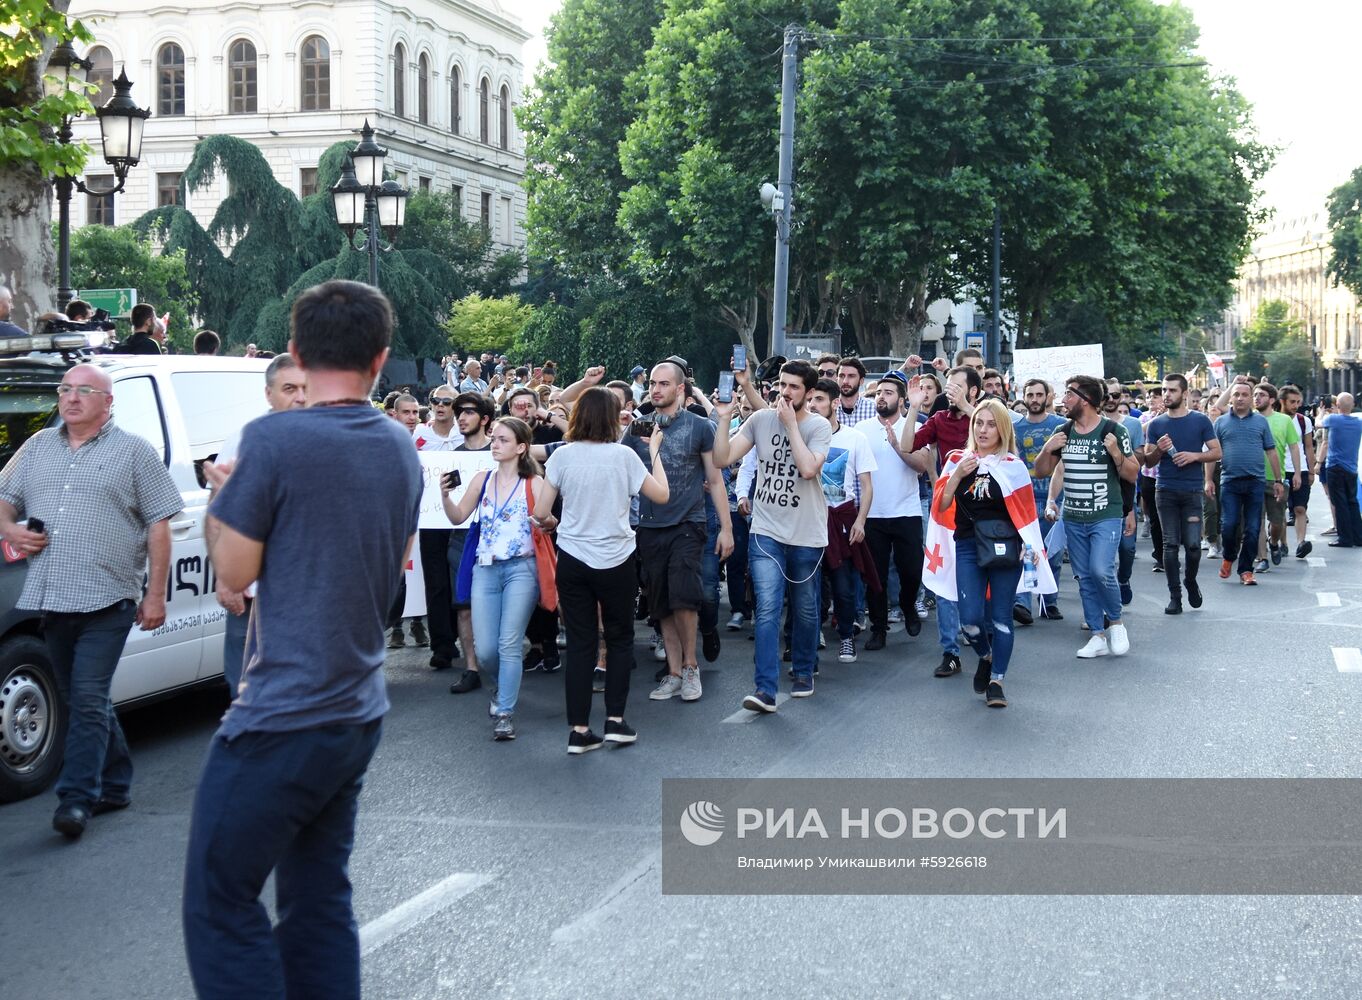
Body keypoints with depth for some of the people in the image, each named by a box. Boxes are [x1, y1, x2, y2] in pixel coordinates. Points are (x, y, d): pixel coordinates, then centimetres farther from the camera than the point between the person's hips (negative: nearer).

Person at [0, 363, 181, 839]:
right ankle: (113, 784, 24)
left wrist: (155, 593, -7)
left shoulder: (133, 451, 1)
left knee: (87, 699, -10)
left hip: (106, 599, -6)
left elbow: (159, 524, -1)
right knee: (82, 700, 13)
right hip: (52, 598, 6)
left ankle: (76, 798, -8)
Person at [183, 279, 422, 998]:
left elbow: (234, 572, -9)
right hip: (358, 712, 7)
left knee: (220, 905, 2)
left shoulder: (273, 441, -15)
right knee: (319, 899, 14)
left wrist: (223, 496, 8)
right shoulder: (401, 448, 7)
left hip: (279, 718, -7)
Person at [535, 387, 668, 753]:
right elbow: (661, 494, 1)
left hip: (572, 559, 1)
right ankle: (615, 720, 13)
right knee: (620, 638, 15)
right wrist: (654, 451, 11)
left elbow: (540, 513, -3)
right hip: (615, 560, -1)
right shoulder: (623, 455, -9)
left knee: (580, 642, 7)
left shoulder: (562, 455, -5)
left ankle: (579, 729, 7)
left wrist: (550, 521, 19)